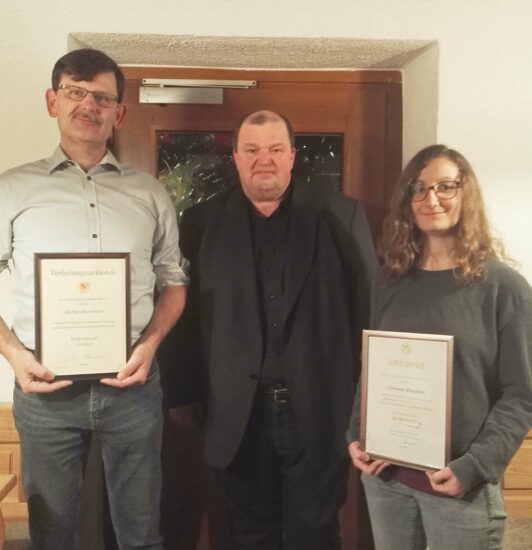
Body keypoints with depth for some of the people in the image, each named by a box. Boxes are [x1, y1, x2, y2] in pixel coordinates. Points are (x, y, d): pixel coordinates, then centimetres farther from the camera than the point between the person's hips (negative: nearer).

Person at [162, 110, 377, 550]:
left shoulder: (340, 214, -1)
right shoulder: (203, 223, 3)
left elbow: (371, 303, 0)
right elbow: (184, 315, 5)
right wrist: (180, 394, 5)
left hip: (318, 411, -1)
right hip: (239, 415, 2)